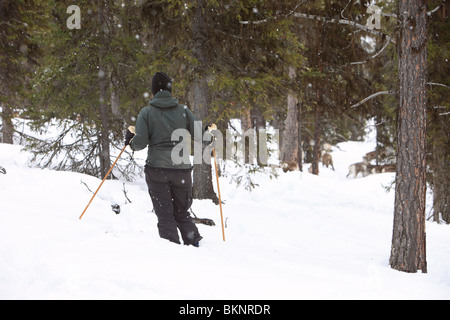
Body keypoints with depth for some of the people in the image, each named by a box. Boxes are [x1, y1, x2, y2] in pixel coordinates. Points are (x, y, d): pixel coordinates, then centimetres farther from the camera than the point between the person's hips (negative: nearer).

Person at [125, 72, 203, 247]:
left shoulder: (147, 112, -1)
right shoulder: (183, 111, 4)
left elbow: (140, 143, -8)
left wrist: (130, 140, 13)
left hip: (156, 168, -2)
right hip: (182, 168, 2)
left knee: (165, 215, 5)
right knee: (181, 212, 17)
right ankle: (194, 243, 4)